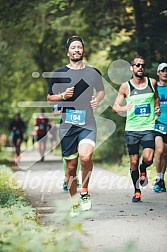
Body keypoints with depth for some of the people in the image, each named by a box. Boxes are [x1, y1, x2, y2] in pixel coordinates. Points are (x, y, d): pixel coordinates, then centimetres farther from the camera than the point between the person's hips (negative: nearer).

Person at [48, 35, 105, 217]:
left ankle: (84, 192, -4)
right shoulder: (59, 73, 6)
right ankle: (75, 203, 23)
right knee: (71, 166, 5)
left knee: (85, 156, -27)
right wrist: (62, 96, -7)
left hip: (88, 123, -1)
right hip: (67, 125, 1)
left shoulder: (93, 72, 8)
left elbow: (101, 91, 25)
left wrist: (97, 100, 3)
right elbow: (49, 98, 13)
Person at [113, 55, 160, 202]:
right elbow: (115, 106, 1)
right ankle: (137, 191, 21)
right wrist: (124, 108, -20)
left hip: (148, 127, 0)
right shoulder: (126, 87, -1)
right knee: (133, 162, 4)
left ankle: (143, 171, 19)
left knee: (148, 158, -17)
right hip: (132, 129, 0)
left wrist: (157, 108, 5)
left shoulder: (152, 83, 4)